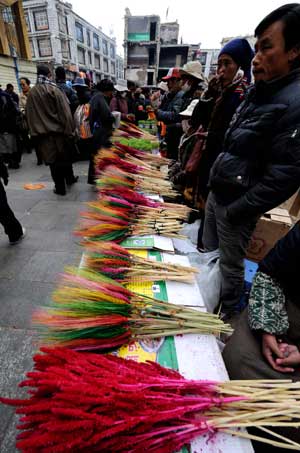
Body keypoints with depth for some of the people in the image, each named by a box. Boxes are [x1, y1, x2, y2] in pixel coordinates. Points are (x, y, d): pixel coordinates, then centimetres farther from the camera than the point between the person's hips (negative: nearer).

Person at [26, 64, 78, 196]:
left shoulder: (31, 93, 5)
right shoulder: (54, 90, -6)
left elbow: (29, 115, 9)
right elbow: (65, 112, -12)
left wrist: (35, 132, 16)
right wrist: (69, 131, -9)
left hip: (43, 133, 2)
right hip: (58, 130, -2)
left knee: (53, 160, 4)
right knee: (65, 156, 16)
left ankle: (60, 188, 6)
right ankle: (69, 178, 32)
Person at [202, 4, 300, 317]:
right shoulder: (257, 92, 10)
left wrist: (236, 212, -17)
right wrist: (213, 184, 15)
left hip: (237, 205, -9)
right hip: (216, 193, 9)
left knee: (230, 264, 11)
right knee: (208, 254, 23)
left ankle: (224, 312, 39)